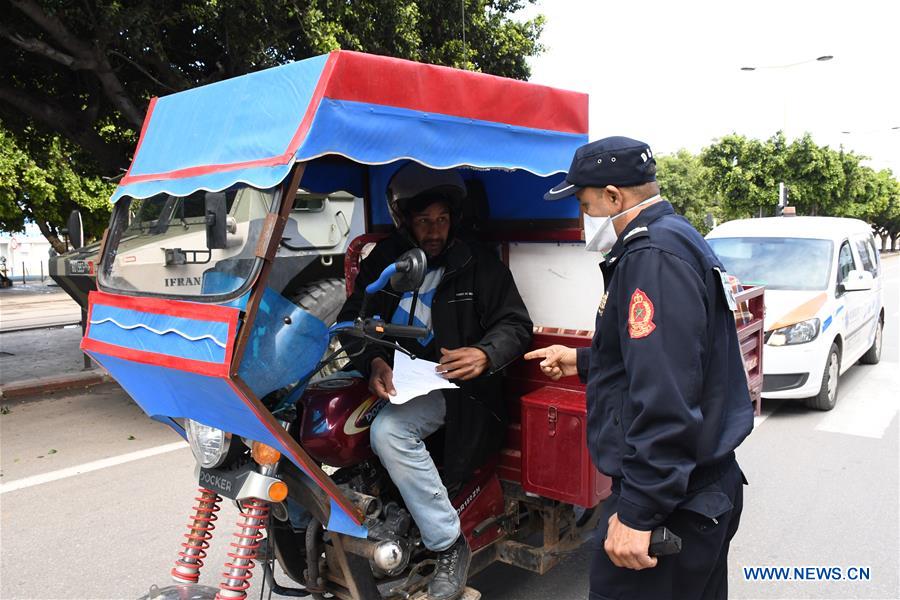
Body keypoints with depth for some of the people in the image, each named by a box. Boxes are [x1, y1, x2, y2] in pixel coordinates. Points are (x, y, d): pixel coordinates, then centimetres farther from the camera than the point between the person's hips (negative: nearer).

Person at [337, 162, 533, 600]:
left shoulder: (479, 263, 1)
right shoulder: (383, 260, 9)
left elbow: (516, 324, 1)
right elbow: (354, 318, 5)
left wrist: (485, 355, -21)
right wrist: (374, 361, -16)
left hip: (460, 386, -5)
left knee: (387, 430, -29)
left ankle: (448, 547, -15)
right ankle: (447, 542, -4)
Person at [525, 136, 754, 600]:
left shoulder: (654, 257, -21)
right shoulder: (678, 240, 13)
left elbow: (664, 399, -29)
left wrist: (637, 511, -26)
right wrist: (583, 361, 25)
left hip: (672, 504, -10)